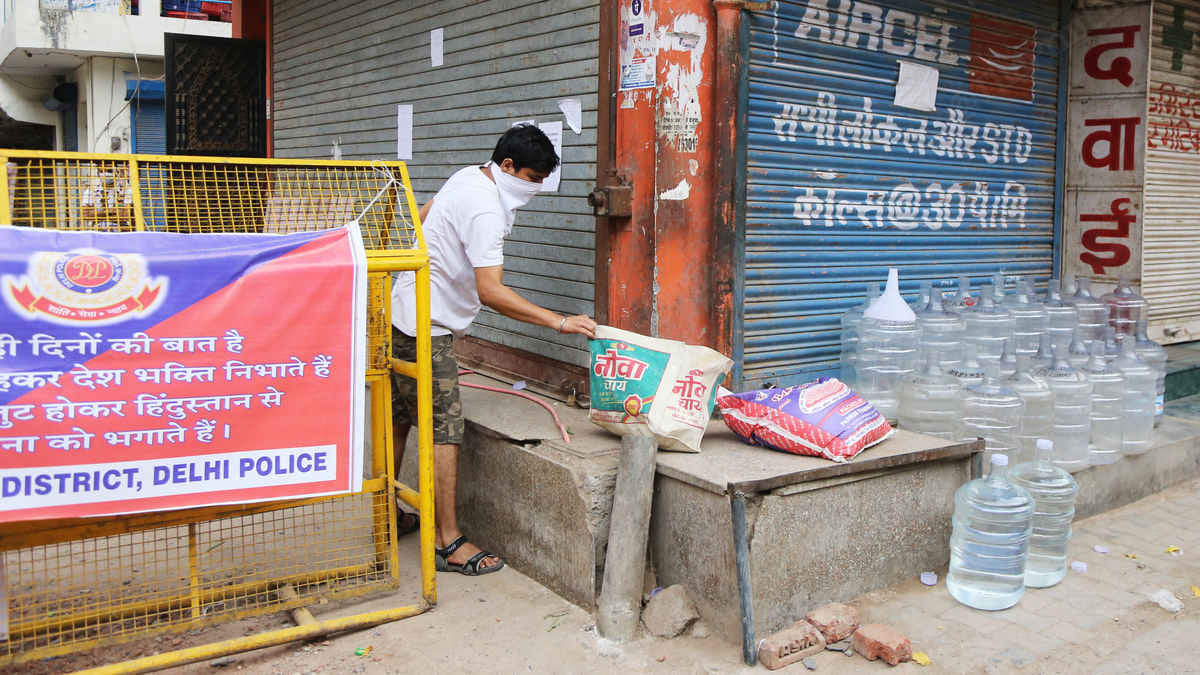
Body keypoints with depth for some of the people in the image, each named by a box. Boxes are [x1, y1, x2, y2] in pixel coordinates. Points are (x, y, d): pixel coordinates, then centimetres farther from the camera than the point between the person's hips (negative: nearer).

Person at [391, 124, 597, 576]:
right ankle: (449, 543, -4)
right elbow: (491, 293, -31)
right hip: (425, 327, -11)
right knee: (444, 432, -9)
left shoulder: (469, 176, 9)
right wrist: (559, 322, -32)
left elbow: (422, 217, 26)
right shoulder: (486, 211, -23)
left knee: (399, 419, 17)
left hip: (404, 314, 11)